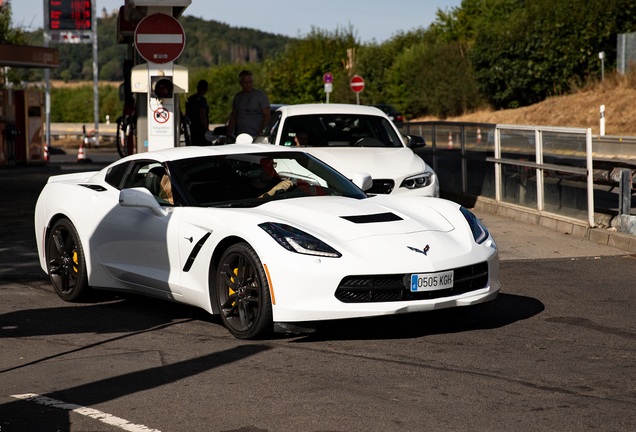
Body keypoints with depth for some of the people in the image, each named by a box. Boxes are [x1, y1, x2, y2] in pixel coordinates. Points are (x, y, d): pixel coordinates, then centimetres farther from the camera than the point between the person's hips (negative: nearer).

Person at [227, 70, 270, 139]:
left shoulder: (261, 95, 1)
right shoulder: (237, 96, 18)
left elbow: (267, 115, -4)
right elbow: (233, 117, 22)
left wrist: (261, 132, -16)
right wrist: (228, 135, 15)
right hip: (239, 137, 5)